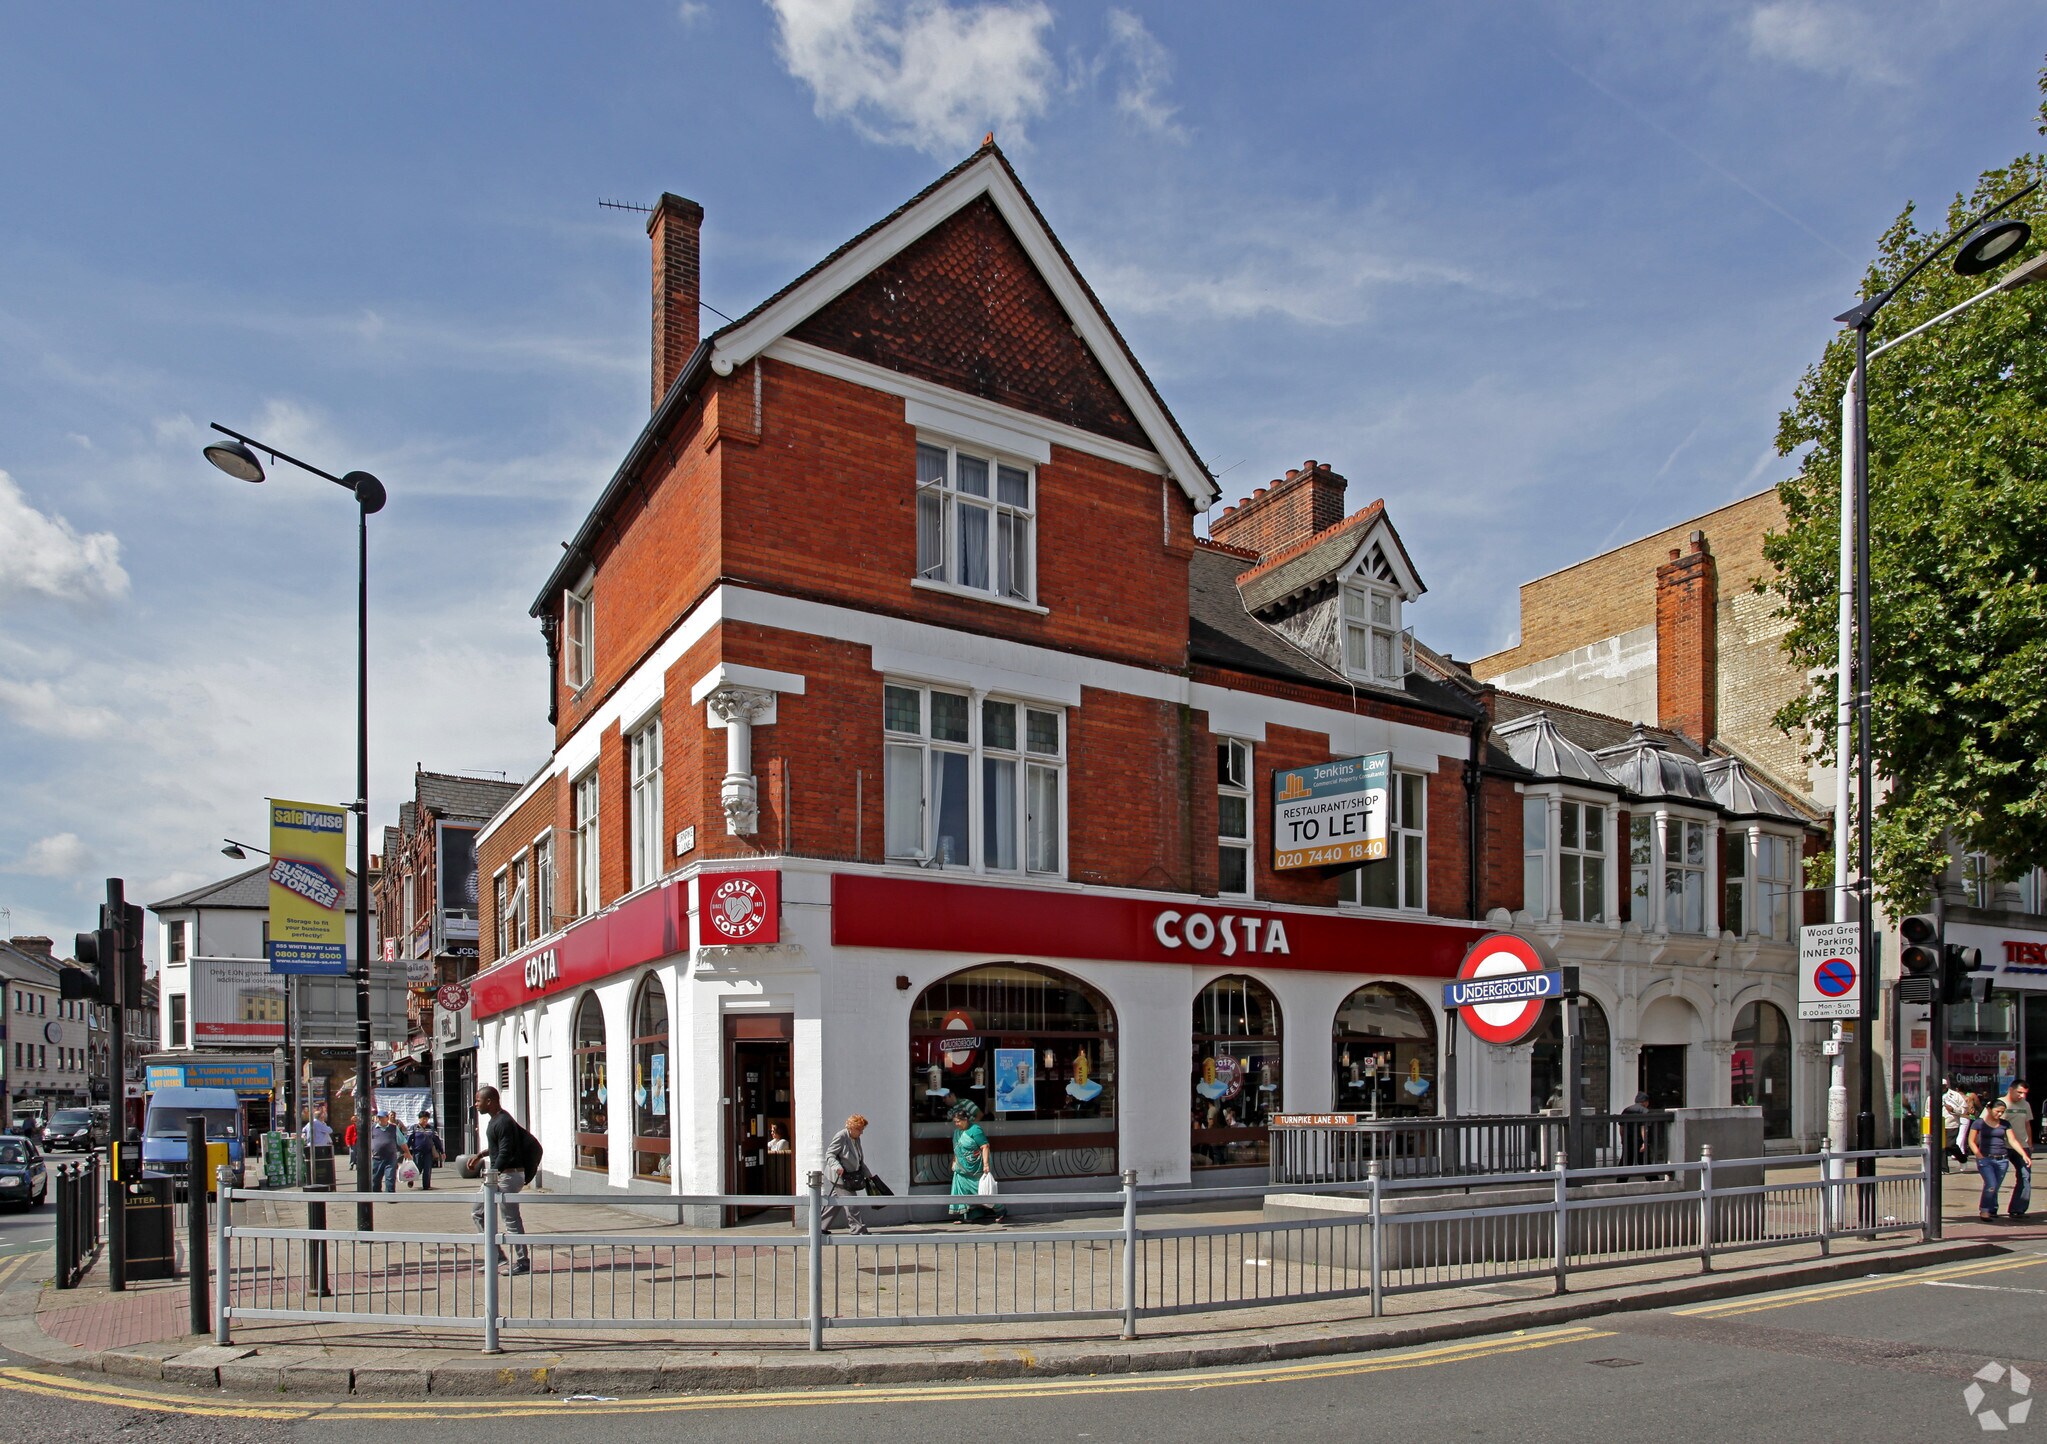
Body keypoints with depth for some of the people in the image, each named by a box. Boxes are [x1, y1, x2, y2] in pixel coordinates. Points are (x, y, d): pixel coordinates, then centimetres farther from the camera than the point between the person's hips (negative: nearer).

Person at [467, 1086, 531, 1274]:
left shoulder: (503, 1122, -19)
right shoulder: (495, 1120, 13)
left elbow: (504, 1153, -24)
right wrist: (480, 1154, 28)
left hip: (509, 1175, -11)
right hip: (499, 1175, 11)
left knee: (511, 1220, -5)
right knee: (478, 1213, 14)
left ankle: (523, 1262, 3)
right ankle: (497, 1256, 17)